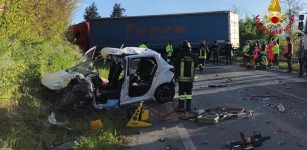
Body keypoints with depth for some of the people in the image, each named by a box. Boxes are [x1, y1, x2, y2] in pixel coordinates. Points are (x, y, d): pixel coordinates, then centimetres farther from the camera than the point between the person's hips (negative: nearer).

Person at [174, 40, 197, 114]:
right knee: (189, 92, 7)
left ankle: (181, 106, 9)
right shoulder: (193, 56, 0)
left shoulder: (179, 55, -10)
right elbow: (195, 65, 11)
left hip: (181, 77, -2)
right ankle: (188, 108, 9)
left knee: (181, 91, 5)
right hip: (190, 78, 3)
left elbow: (176, 67, -6)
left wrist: (176, 76, 4)